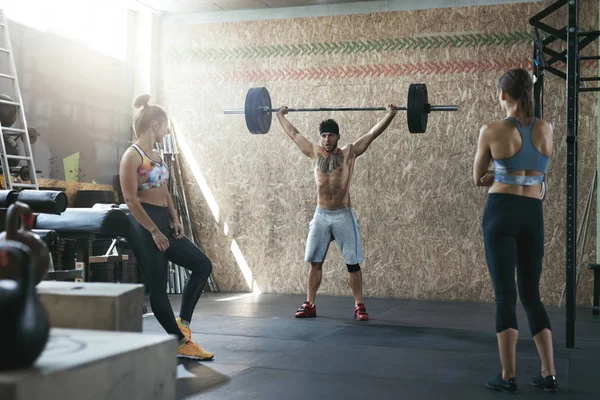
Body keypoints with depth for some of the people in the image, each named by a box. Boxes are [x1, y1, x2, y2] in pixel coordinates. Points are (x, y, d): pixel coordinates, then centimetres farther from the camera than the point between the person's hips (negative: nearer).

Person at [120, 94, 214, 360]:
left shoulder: (156, 155, 15)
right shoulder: (133, 155, -11)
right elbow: (131, 199, -16)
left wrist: (175, 219, 4)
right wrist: (154, 231, -18)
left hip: (163, 222, 9)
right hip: (144, 225, -9)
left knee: (202, 265, 9)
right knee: (158, 286, -1)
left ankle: (182, 322, 15)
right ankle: (181, 344, 6)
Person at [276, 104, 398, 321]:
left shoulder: (349, 152, 0)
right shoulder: (315, 153, 8)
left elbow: (373, 133, -2)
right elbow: (294, 134, 19)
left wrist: (390, 114, -5)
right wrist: (280, 116, 26)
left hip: (343, 216, -3)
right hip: (320, 215, 3)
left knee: (353, 263, -1)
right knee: (314, 262, 5)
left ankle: (359, 306, 6)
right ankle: (309, 305, 12)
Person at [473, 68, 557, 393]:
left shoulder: (492, 131, -9)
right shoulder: (546, 129, 4)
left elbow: (478, 179, 4)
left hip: (501, 212, -4)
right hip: (533, 214, 4)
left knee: (505, 294, -1)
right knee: (531, 294, 12)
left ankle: (508, 377, 2)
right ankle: (549, 374, 11)